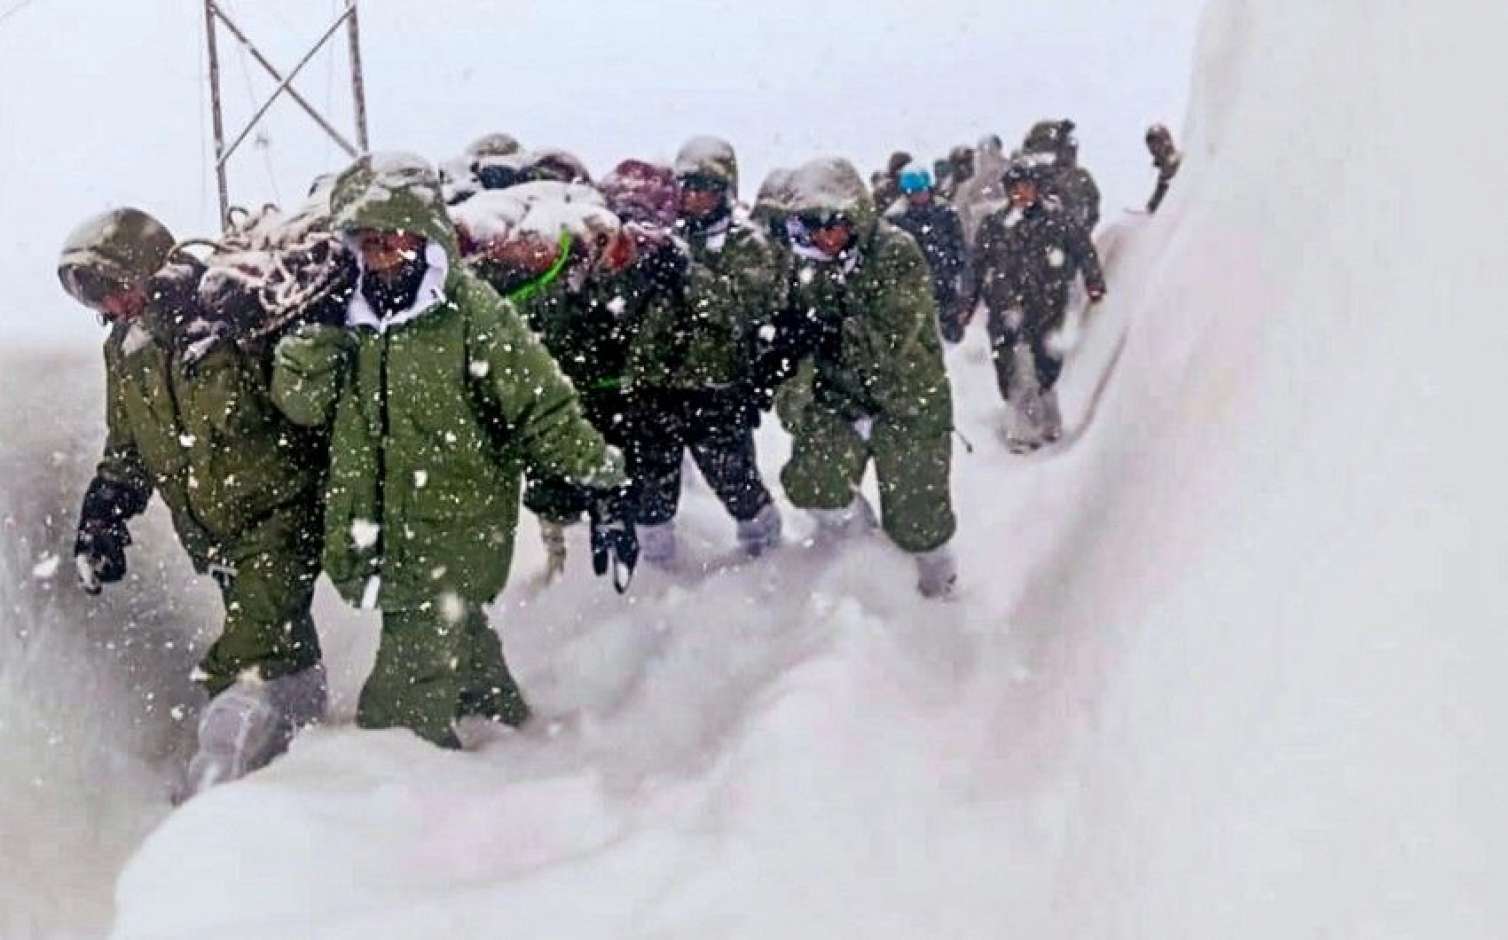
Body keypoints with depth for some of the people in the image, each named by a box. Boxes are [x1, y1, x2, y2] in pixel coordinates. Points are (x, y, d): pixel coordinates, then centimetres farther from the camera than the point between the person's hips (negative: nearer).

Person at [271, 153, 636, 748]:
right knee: (461, 653, 24)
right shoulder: (351, 319, 7)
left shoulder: (472, 311, -12)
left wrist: (604, 487, -15)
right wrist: (317, 324, -13)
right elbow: (300, 401, 0)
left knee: (402, 713, -7)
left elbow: (544, 409, -12)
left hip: (454, 538, -6)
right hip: (377, 538, 6)